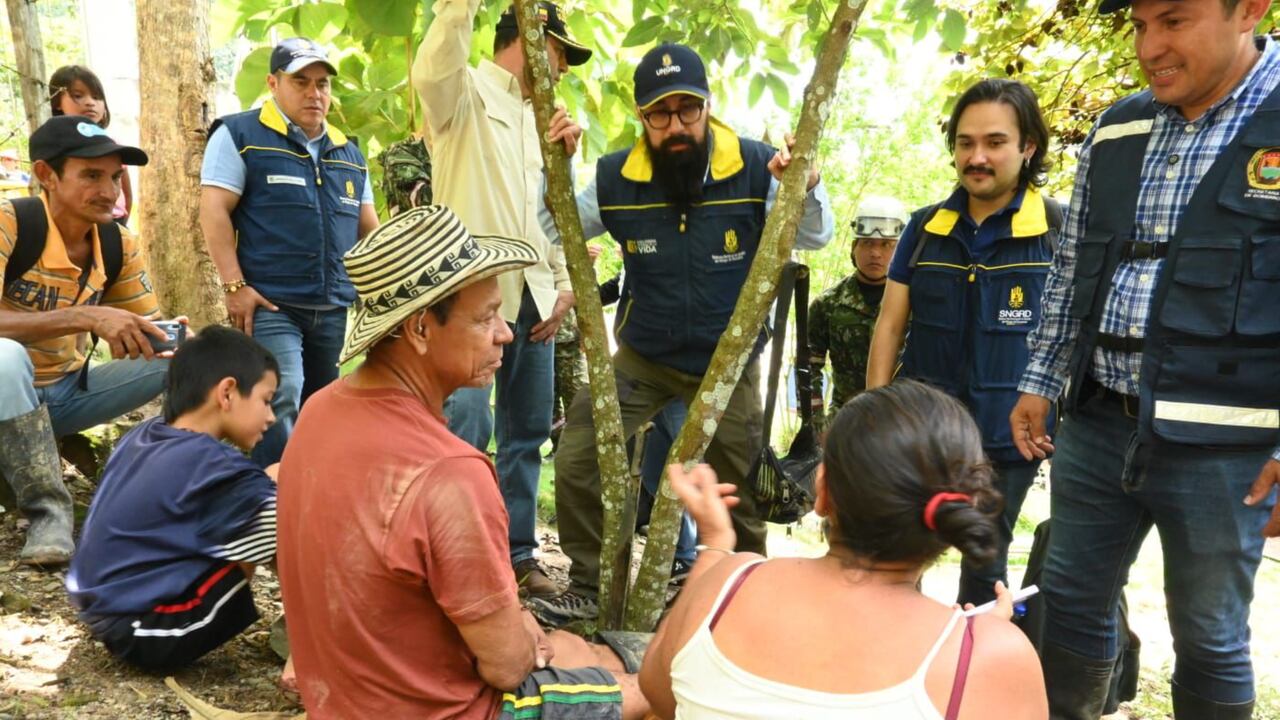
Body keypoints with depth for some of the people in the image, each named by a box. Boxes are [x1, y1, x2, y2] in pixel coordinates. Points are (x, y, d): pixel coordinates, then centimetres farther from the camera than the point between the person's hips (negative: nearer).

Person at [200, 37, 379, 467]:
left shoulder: (348, 153, 17)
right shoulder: (240, 136, -1)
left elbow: (369, 228, 19)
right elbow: (214, 211, -8)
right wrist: (235, 285, -16)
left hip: (334, 308, 6)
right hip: (269, 304, -6)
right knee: (281, 404, -19)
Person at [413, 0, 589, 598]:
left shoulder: (538, 116, 22)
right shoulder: (467, 91, -1)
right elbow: (431, 72, -26)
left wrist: (565, 283, 12)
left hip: (533, 297, 8)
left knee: (528, 431, 11)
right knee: (467, 427, -13)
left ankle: (519, 553, 23)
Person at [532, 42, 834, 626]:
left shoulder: (755, 168, -15)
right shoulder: (615, 178, -10)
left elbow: (815, 238, -11)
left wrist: (807, 187, -31)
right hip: (641, 358, 2)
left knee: (739, 491, 12)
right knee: (576, 463, -6)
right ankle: (590, 587, 15)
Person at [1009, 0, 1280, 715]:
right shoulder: (1117, 129, 8)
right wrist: (1039, 382, 13)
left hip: (1221, 443, -5)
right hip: (1095, 423, 5)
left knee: (1209, 637, 11)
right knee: (1073, 601, 15)